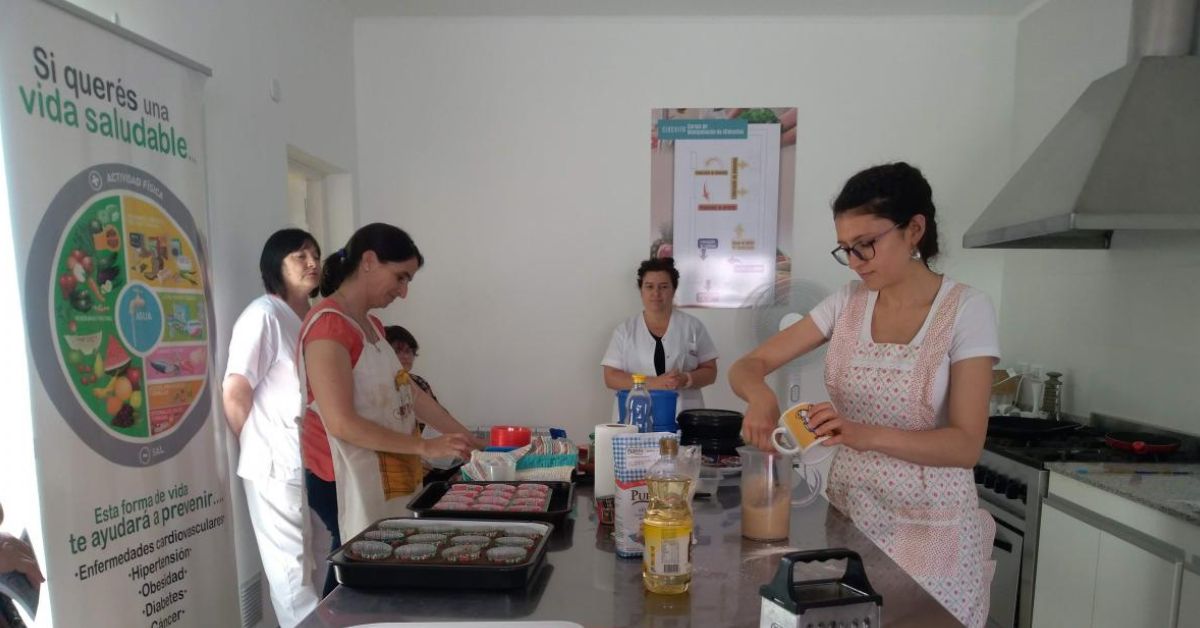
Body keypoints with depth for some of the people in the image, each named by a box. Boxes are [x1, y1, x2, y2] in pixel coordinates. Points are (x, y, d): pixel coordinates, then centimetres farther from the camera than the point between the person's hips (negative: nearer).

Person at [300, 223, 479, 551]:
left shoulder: (371, 325, 12)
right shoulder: (328, 325, -18)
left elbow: (408, 392, 10)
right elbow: (341, 423, -23)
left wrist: (466, 439, 4)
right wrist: (425, 447, -22)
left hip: (385, 474, 8)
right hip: (345, 480, -8)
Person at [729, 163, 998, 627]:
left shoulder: (967, 309, -12)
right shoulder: (846, 303, -2)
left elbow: (966, 445, -16)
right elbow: (747, 367, -4)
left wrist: (865, 434, -33)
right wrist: (761, 394, -27)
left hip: (930, 523, -3)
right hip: (848, 508, 4)